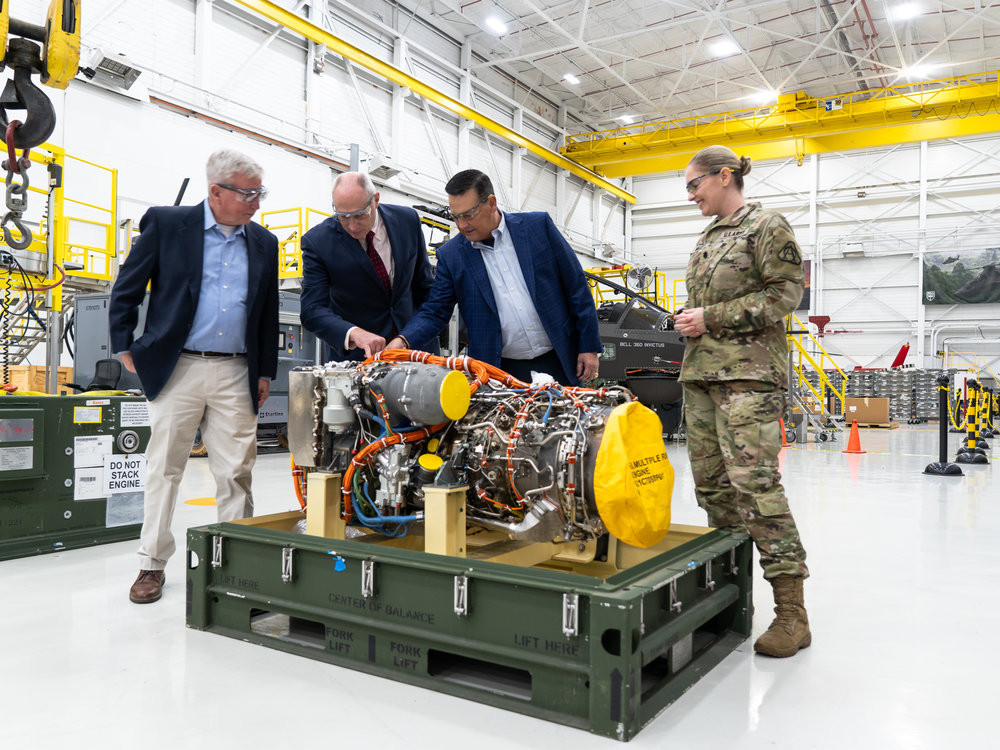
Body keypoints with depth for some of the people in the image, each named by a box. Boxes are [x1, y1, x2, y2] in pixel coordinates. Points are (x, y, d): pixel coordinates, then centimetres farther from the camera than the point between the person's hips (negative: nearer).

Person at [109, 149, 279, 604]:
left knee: (236, 472, 3)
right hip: (176, 367, -2)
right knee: (164, 468, 5)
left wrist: (266, 371, 12)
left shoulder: (264, 243, 12)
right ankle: (152, 564, 18)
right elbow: (127, 289, 5)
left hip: (236, 374, 3)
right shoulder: (165, 223, 2)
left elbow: (268, 313, 16)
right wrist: (124, 348, 1)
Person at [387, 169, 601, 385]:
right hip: (504, 371, 0)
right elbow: (434, 312, 4)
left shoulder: (538, 226, -1)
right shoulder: (450, 255, 1)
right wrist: (403, 340, -16)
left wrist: (589, 346, -2)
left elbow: (576, 285, 1)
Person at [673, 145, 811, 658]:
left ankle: (791, 610, -10)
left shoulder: (767, 226, -1)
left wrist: (712, 318, -13)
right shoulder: (707, 238, 23)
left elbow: (786, 291, -10)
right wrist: (688, 321, 8)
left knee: (754, 479, -16)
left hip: (748, 371, -8)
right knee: (710, 481, 7)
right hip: (700, 372, 8)